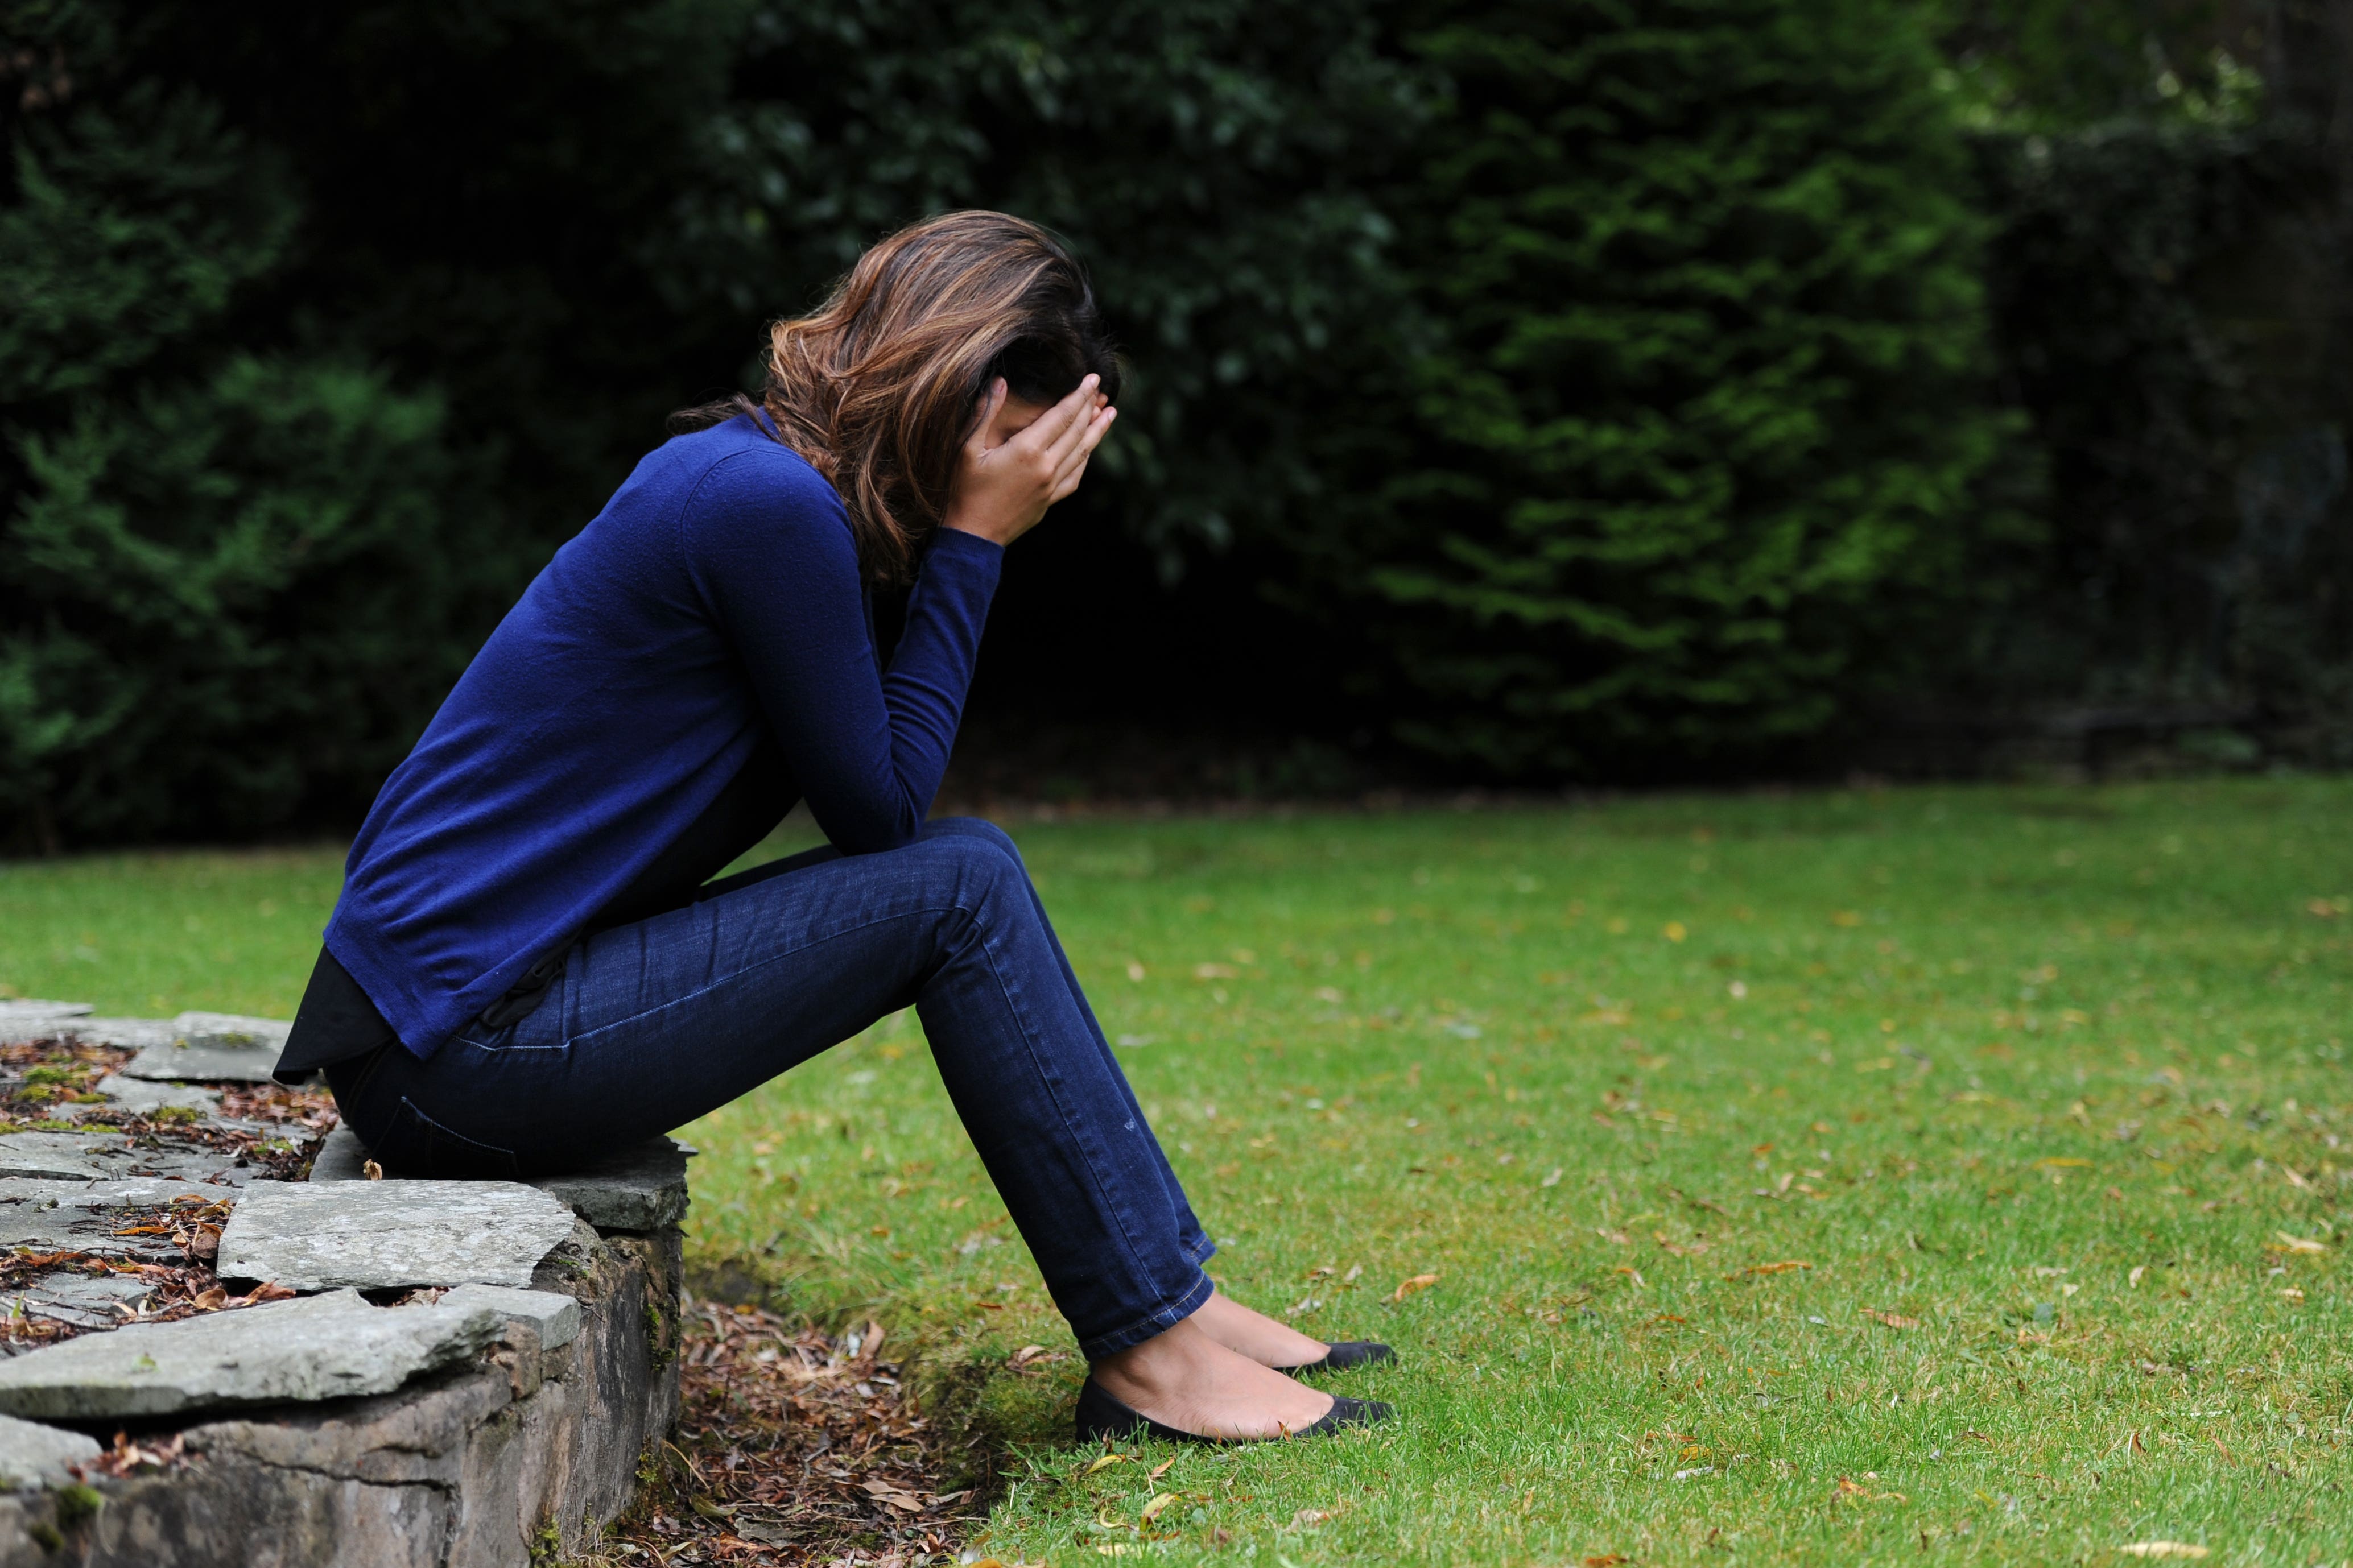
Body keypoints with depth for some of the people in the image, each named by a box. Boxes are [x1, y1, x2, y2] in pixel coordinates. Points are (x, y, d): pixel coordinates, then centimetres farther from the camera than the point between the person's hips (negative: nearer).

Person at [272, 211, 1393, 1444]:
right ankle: (1148, 1352, -3)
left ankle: (1172, 1300, 11)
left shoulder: (748, 476, 12)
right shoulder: (770, 504, -19)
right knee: (959, 889, -10)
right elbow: (882, 807, -11)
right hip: (464, 1054, -10)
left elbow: (875, 800, 13)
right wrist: (976, 541, -8)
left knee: (966, 871, 9)